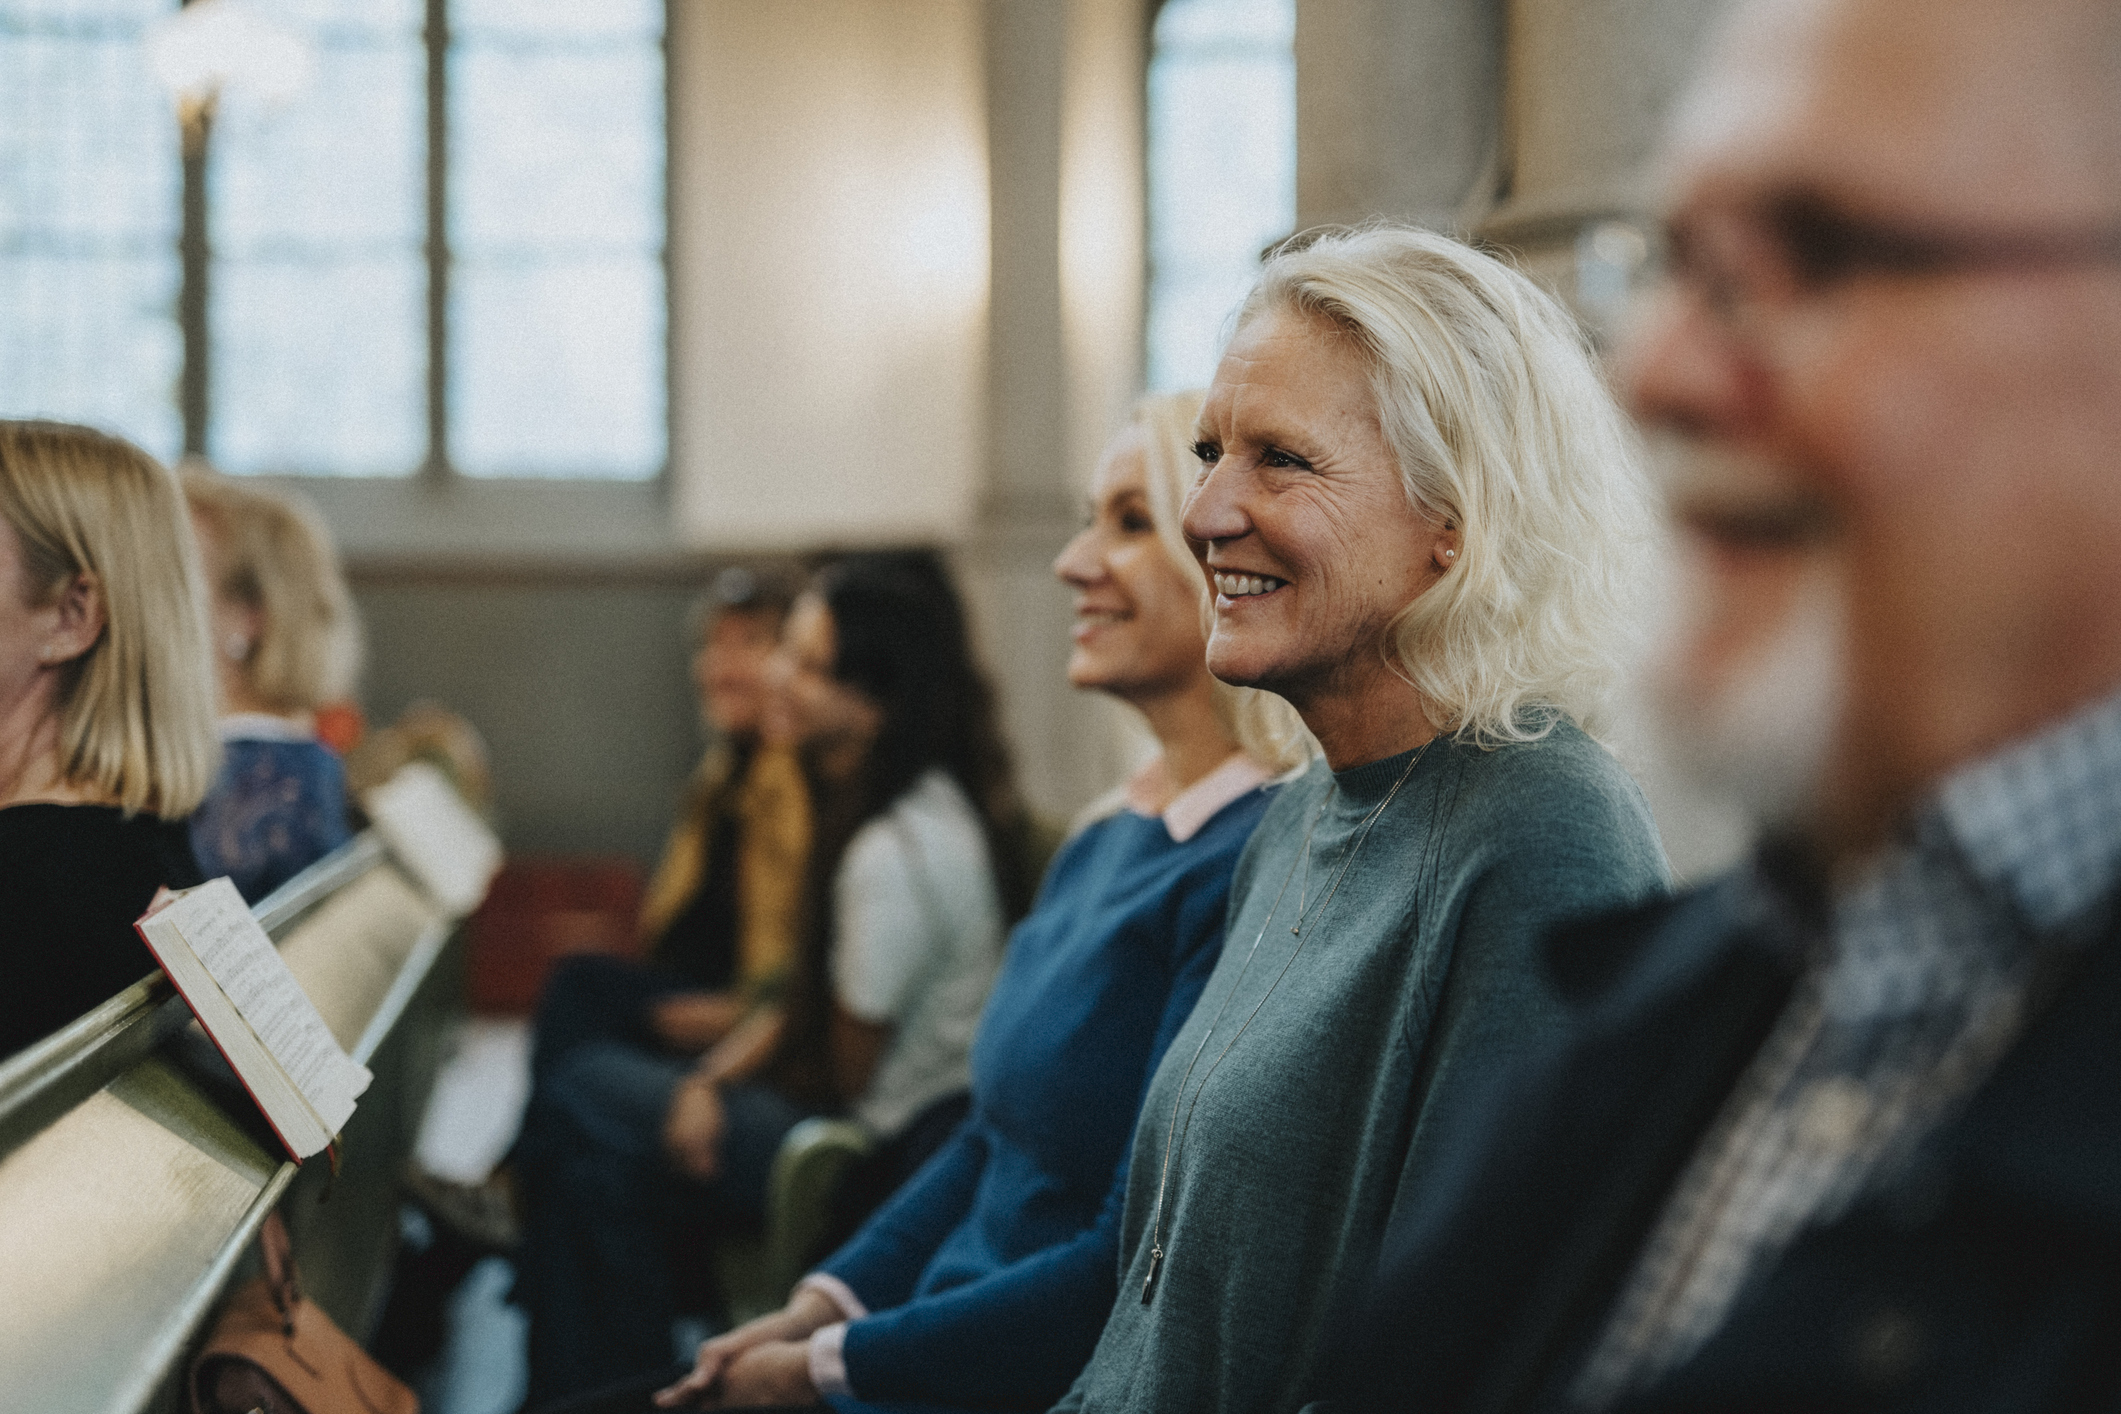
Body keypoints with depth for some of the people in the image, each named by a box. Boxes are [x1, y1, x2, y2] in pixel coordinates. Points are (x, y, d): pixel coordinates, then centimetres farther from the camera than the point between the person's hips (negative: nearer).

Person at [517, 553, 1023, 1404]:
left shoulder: (896, 855, -25)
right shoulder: (862, 802, 6)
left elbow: (846, 1070, -15)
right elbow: (813, 997, 12)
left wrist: (727, 1086, 2)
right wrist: (714, 1080, -3)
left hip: (892, 1155, -9)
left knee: (578, 1095, -6)